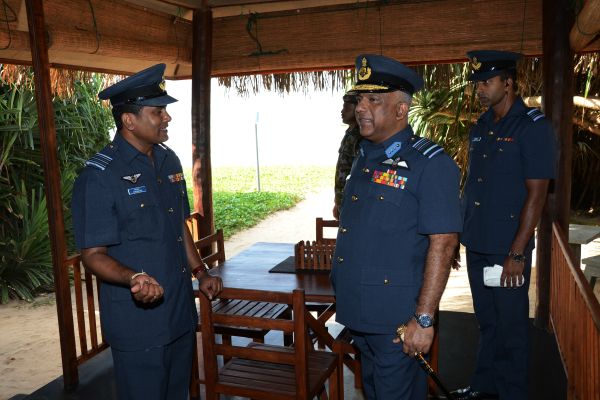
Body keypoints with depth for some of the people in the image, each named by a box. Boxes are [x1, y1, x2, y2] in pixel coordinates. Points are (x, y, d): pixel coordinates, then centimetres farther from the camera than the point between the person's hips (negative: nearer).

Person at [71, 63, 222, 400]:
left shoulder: (169, 160, 5)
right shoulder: (99, 177, -17)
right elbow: (93, 255, -16)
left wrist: (200, 272, 11)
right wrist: (135, 278, -34)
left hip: (182, 311, 7)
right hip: (137, 321, -7)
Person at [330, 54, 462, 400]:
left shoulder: (431, 164, -15)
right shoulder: (364, 158, 9)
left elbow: (443, 244, -19)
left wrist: (424, 319, -20)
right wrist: (344, 300, 16)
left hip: (397, 319, -8)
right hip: (357, 312, 8)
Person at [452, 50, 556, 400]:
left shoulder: (534, 128, -11)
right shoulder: (481, 127, 10)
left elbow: (536, 195, -14)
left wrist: (517, 254, -17)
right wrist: (457, 235, 13)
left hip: (508, 250, -6)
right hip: (476, 246, 7)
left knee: (511, 326, 7)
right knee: (487, 321, 18)